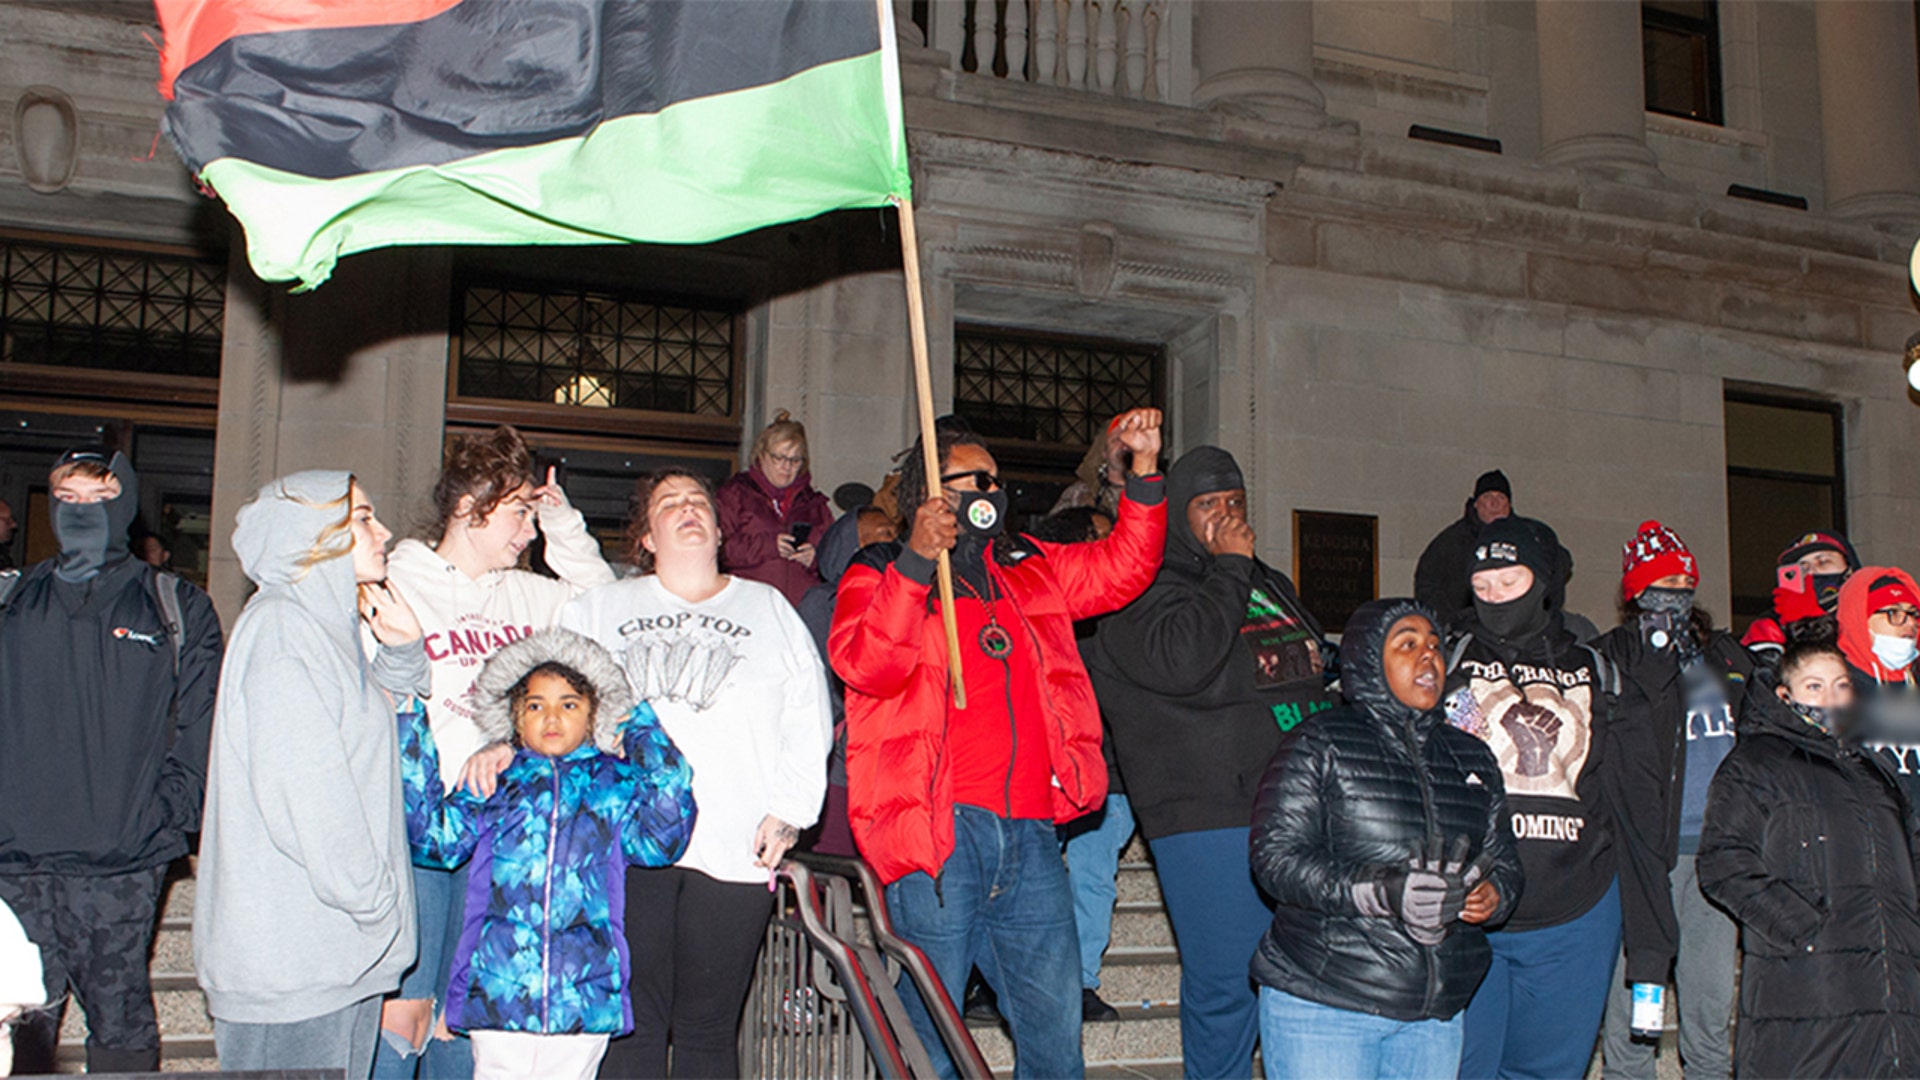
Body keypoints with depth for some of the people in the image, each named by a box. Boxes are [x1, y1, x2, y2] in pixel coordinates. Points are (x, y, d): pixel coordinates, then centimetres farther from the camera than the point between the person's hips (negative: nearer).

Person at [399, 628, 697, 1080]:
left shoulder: (615, 782, 12)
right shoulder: (492, 781, 14)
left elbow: (660, 840, -4)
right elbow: (436, 837, 1)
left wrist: (649, 736, -3)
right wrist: (412, 731, -1)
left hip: (584, 992, 0)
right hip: (497, 990, 0)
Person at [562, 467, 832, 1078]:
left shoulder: (768, 609, 17)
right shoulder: (603, 608, 19)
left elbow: (807, 721, 9)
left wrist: (787, 809, -1)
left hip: (734, 851, 0)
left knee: (709, 1028, 2)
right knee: (631, 1023, -2)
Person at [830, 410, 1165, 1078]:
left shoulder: (1028, 570, 20)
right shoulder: (879, 576, 5)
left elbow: (1123, 567, 23)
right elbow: (866, 666, -13)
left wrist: (1145, 468, 12)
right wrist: (916, 563, -20)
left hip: (1029, 835, 5)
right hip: (938, 833, -5)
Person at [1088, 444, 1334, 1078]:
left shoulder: (1273, 586, 21)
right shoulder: (1147, 591, -4)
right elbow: (1180, 662, -24)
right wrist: (1229, 568, -14)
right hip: (1212, 818, -7)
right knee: (1227, 983, -5)